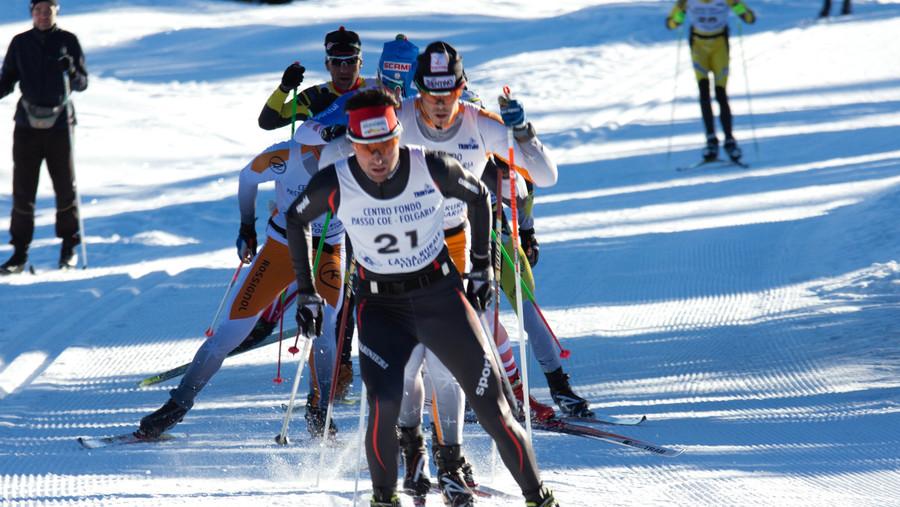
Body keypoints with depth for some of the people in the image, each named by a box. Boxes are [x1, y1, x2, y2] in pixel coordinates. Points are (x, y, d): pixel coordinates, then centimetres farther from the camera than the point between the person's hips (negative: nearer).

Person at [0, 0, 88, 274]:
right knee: (22, 189, -1)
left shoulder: (68, 41, 2)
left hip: (60, 123, -1)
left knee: (65, 187, 3)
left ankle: (69, 247, 19)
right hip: (27, 124, 1)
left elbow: (82, 84, 3)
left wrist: (71, 71, -18)